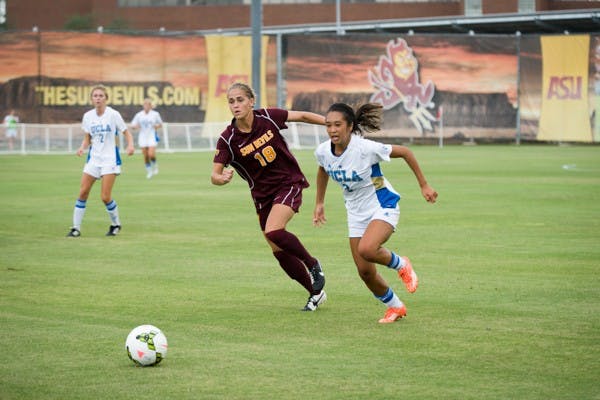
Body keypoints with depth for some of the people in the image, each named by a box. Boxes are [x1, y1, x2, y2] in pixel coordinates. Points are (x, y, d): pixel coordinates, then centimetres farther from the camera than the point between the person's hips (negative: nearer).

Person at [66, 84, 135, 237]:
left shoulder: (113, 115, -9)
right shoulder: (88, 116, 3)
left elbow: (127, 133, -3)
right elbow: (87, 139, 11)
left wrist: (130, 145, -23)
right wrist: (82, 147, -10)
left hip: (110, 159, -4)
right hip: (93, 158, 4)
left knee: (105, 196, -9)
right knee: (83, 192, -4)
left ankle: (116, 224, 15)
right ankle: (76, 227, 4)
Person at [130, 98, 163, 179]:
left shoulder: (155, 114, 0)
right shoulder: (139, 115, 3)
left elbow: (160, 124, 11)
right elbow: (133, 125, 7)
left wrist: (157, 126, -11)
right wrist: (136, 126, -15)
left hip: (152, 136, -2)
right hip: (143, 137, 2)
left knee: (151, 154, -16)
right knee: (145, 156, 2)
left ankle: (154, 165, 15)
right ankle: (149, 171, 19)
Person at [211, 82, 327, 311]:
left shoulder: (268, 117, -13)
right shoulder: (227, 140, -13)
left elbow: (302, 116, 3)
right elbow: (214, 175, -16)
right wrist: (221, 178, -39)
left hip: (289, 184, -3)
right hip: (263, 194, 3)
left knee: (273, 231, -27)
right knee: (279, 252, 5)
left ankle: (313, 264, -2)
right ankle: (316, 293, 23)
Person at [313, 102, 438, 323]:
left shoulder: (366, 148, -26)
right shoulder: (323, 152, -10)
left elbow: (405, 152, -14)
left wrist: (424, 185, -8)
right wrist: (319, 203, 21)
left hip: (383, 205, -6)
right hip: (356, 212, 6)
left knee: (366, 249, -32)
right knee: (364, 271, 3)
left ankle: (401, 265, 1)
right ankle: (395, 307, 29)